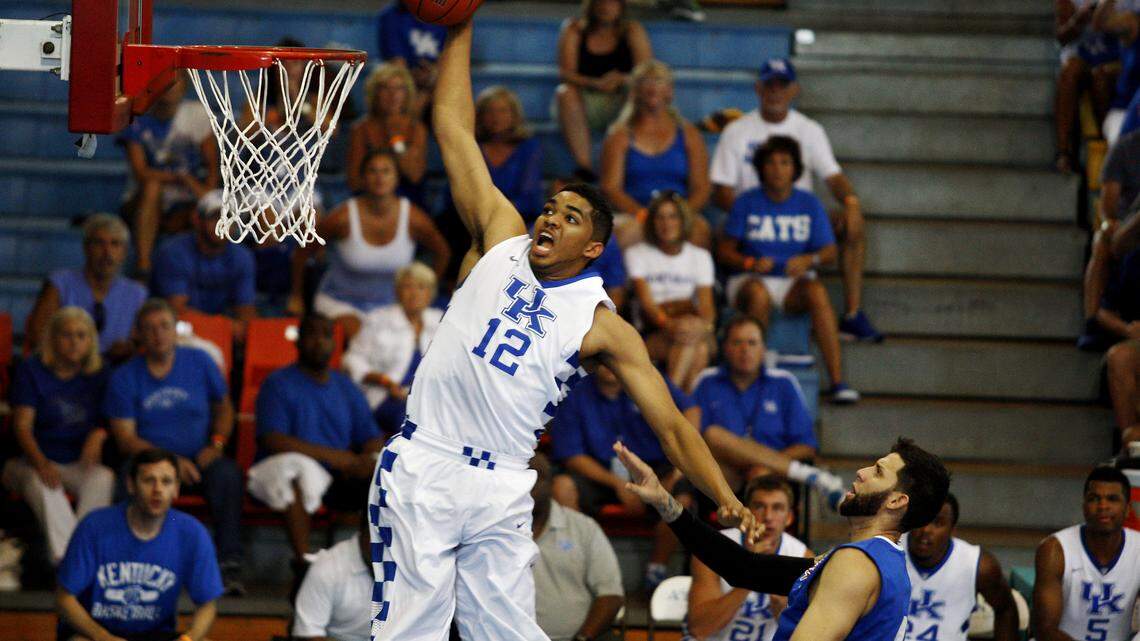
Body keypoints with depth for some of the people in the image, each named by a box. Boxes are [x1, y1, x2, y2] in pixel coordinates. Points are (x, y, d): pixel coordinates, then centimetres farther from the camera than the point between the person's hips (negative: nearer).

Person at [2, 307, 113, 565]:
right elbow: (22, 425, -8)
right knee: (41, 483, -37)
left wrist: (99, 434, -14)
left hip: (80, 463, 2)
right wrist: (41, 464, -27)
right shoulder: (31, 370, 0)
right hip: (33, 462, -2)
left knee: (103, 478, -32)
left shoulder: (98, 375, 9)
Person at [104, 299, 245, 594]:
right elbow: (125, 438, -2)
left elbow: (224, 408, 19)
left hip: (199, 459, 2)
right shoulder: (124, 378, 4)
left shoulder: (199, 362, 10)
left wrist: (216, 444, -3)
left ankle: (229, 564, -36)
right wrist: (172, 461, -17)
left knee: (228, 473, -33)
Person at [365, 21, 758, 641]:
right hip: (421, 467, 0)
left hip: (499, 490, 0)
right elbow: (453, 129, 12)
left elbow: (671, 425, 1)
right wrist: (459, 30, 11)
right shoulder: (501, 241, 10)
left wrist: (727, 501, -12)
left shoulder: (604, 327, 5)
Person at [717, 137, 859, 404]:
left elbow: (829, 251, 4)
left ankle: (837, 380, -39)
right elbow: (724, 251, 2)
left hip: (794, 282, 1)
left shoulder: (809, 204, 7)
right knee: (758, 294, -38)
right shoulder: (747, 202, 3)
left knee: (817, 291, -33)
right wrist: (750, 263, -18)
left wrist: (809, 260, -19)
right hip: (750, 279, -1)